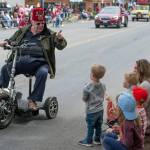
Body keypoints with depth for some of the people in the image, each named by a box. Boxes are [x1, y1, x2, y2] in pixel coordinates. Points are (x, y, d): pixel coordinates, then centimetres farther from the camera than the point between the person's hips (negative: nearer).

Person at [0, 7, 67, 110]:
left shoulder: (49, 34, 10)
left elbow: (60, 46, 4)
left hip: (39, 62, -2)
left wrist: (60, 39, -19)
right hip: (21, 60, 2)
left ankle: (33, 100, -25)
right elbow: (12, 40, 28)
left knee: (43, 73, -36)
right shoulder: (23, 31, 18)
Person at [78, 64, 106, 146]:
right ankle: (97, 140, 35)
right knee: (98, 126, 20)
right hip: (100, 110, 5)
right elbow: (102, 97, 4)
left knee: (90, 127, 12)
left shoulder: (87, 88, -26)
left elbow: (84, 99, -13)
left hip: (91, 111, -5)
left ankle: (88, 141, 28)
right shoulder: (103, 86, -7)